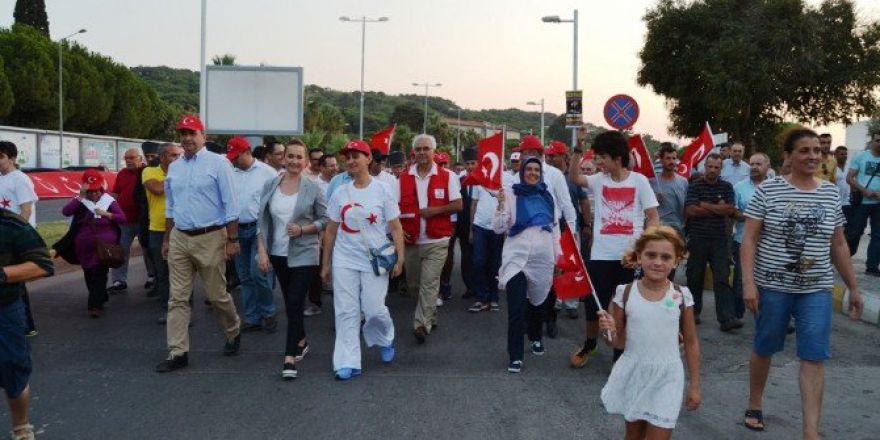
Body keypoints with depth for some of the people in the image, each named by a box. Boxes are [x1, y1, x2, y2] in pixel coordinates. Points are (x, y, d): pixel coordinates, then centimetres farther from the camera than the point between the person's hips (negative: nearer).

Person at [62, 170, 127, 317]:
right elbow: (66, 212, -15)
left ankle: (96, 305, -7)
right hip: (85, 248, 3)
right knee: (89, 276, 13)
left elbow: (123, 218, -5)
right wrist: (80, 196, -20)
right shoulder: (81, 201, 3)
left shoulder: (109, 201, 1)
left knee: (99, 275, -9)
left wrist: (106, 214, -20)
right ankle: (100, 299, 30)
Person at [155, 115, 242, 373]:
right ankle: (178, 353, 9)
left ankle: (234, 333, 32)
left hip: (210, 238, -5)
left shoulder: (218, 163, -7)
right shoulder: (174, 167, 11)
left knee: (217, 295, 6)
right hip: (180, 239, 5)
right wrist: (167, 239, 17)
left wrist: (232, 240, -12)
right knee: (178, 298, 3)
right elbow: (170, 207, 19)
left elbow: (230, 205, -8)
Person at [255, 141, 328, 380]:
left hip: (304, 254, -4)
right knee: (290, 302, 16)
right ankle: (301, 342, 37)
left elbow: (324, 219, -1)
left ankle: (290, 358, -6)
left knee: (294, 303, -10)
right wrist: (262, 250, -3)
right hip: (278, 253, 4)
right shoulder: (270, 185, 2)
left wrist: (303, 229, -17)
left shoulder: (313, 188, -6)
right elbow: (262, 221, 4)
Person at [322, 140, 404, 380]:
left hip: (375, 261, -2)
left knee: (374, 310, -2)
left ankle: (386, 339, 31)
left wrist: (400, 258, -8)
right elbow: (331, 230, 10)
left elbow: (396, 228, -1)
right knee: (346, 312, 1)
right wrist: (326, 264, 10)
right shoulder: (340, 193, 5)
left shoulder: (382, 190, -3)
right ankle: (348, 363, 9)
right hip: (344, 261, 3)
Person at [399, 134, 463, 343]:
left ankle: (422, 324, -6)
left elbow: (458, 205, -3)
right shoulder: (404, 178, 6)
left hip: (436, 241, -4)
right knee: (413, 285, 14)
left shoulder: (447, 176, -1)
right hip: (411, 240, 4)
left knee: (429, 284, -10)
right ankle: (430, 316, 34)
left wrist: (435, 210, -15)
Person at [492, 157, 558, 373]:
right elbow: (498, 228, -5)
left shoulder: (547, 195, 9)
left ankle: (535, 337, 44)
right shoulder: (511, 193, -2)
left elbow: (554, 226, 16)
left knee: (539, 300, 17)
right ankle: (515, 356, -4)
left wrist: (558, 253, 13)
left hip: (543, 256, 4)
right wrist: (501, 206, -20)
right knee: (516, 307, -9)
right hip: (517, 256, -4)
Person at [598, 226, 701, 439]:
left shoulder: (681, 295, -8)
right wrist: (611, 331, -22)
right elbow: (620, 343, 0)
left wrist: (694, 385, 5)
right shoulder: (625, 293, -8)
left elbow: (691, 343, 3)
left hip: (666, 378, -1)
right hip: (633, 375, 1)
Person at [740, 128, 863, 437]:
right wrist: (748, 282, -16)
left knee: (814, 358, -3)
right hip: (772, 286, -2)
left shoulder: (831, 193, 6)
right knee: (764, 349, 12)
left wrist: (853, 287, 12)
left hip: (816, 289, 3)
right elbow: (749, 239, -8)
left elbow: (838, 245, 12)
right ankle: (755, 406, 33)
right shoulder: (768, 190, -6)